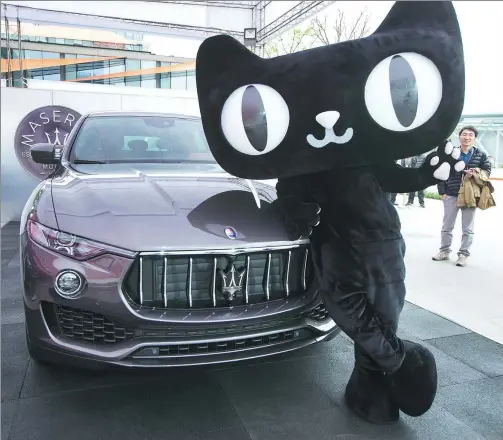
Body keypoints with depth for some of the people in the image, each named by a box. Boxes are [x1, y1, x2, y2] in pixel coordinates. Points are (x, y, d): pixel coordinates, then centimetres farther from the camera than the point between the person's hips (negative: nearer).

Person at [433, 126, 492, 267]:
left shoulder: (481, 154, 1)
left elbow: (487, 171, 7)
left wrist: (475, 174, -15)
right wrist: (442, 192, -4)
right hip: (451, 195, 0)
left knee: (467, 229, 5)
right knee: (446, 226, 9)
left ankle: (463, 255, 14)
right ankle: (444, 251, 23)